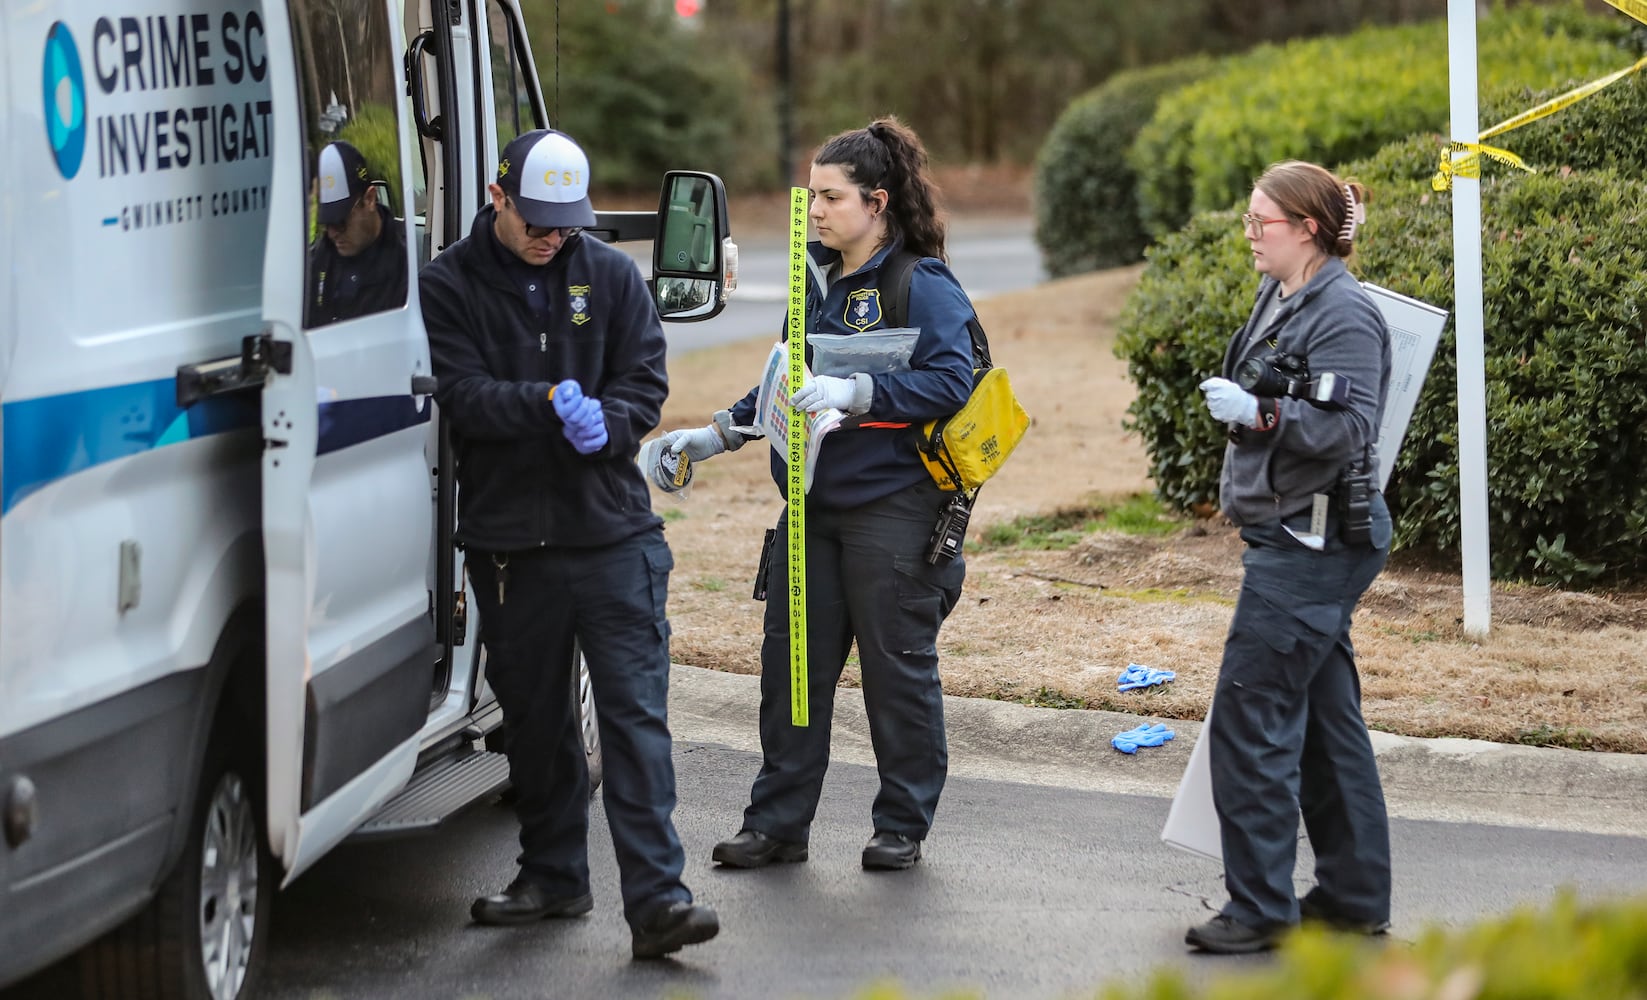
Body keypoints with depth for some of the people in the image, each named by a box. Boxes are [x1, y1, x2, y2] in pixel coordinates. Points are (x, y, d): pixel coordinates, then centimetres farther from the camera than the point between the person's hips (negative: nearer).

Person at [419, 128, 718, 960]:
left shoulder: (611, 276, 7)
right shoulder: (448, 286, 0)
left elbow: (645, 382, 4)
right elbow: (459, 394, -10)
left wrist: (605, 423, -16)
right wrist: (550, 404, -23)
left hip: (613, 529, 0)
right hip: (508, 539, 0)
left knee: (636, 714, -7)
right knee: (533, 718, 12)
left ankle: (656, 899, -11)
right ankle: (553, 877, 27)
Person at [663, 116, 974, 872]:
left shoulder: (924, 285, -10)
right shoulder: (817, 279, 12)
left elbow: (951, 381, -21)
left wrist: (856, 393, -29)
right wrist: (718, 434, 15)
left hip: (892, 509, -7)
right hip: (814, 505, 7)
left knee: (898, 667, 3)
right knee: (793, 662, 7)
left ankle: (902, 825, 15)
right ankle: (777, 823, 15)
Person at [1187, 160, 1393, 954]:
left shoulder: (1345, 316, -17)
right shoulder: (1280, 300, 13)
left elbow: (1350, 428, -24)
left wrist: (1257, 414, -27)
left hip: (1313, 545, -10)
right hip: (1293, 538, 10)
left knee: (1250, 718, -9)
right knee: (1324, 723, 14)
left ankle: (1259, 908, -3)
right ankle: (1353, 899, 21)